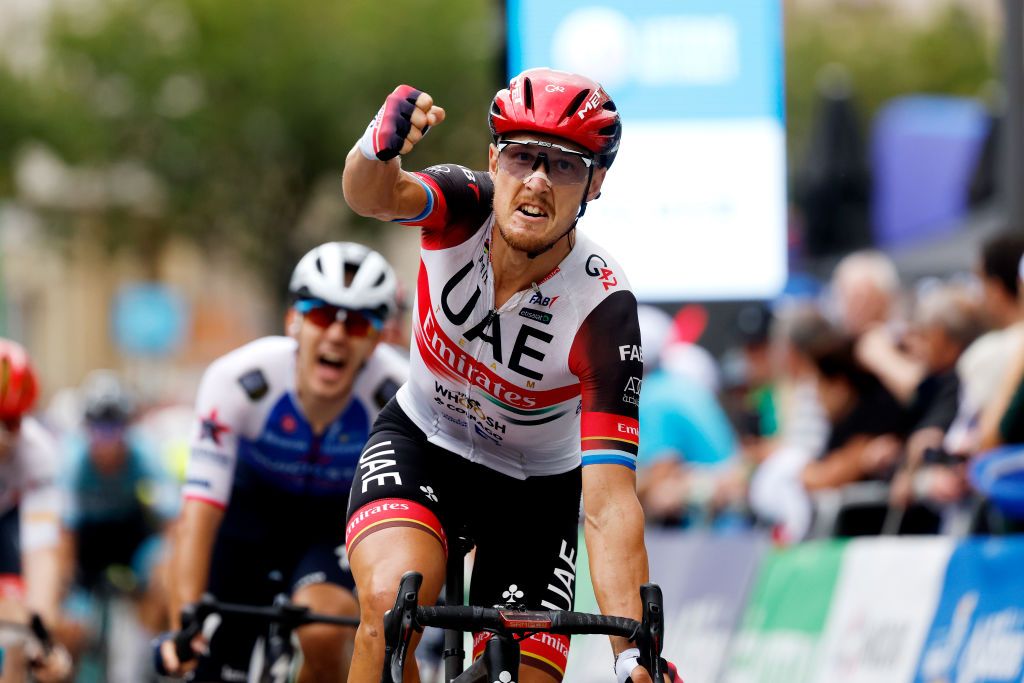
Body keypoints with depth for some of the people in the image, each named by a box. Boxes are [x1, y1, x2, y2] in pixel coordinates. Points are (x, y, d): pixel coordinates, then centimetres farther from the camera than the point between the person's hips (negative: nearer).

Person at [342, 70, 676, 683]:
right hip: (420, 442, 0)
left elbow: (610, 502, -33)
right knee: (390, 600, -30)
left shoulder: (602, 309, -29)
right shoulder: (465, 207, -22)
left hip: (534, 489, 0)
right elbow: (373, 196, -46)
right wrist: (380, 145, -71)